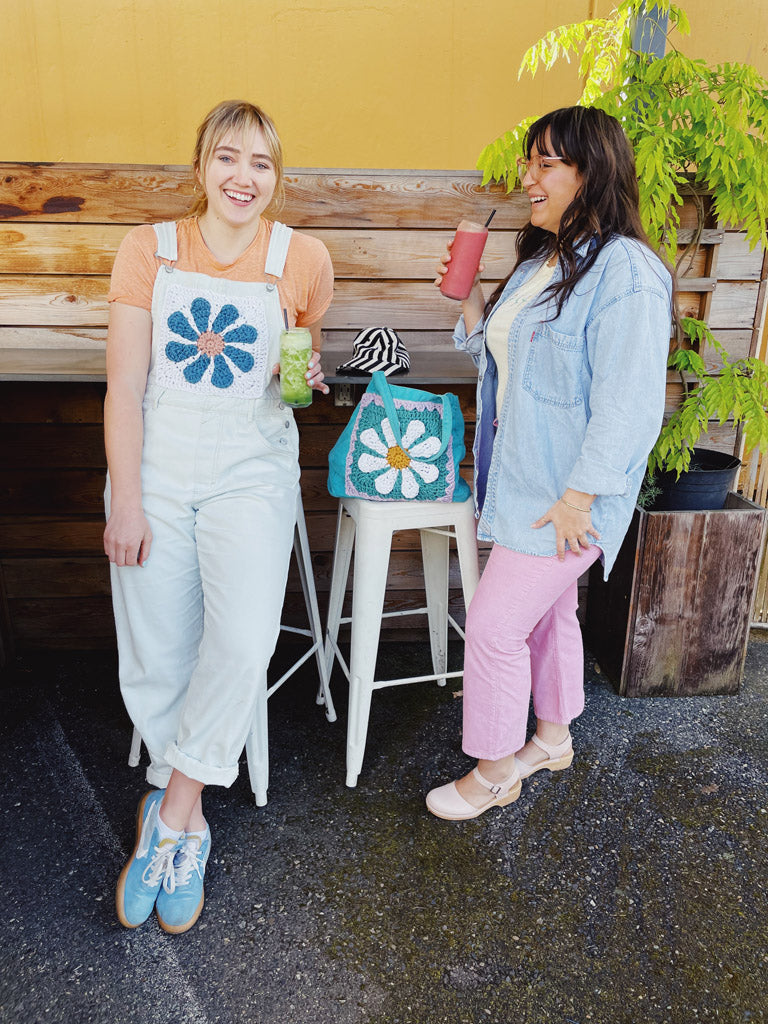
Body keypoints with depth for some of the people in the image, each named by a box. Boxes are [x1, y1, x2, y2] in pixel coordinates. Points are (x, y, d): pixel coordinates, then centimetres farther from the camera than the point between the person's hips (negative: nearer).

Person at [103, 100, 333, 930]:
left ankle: (170, 810, 2)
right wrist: (125, 503, -7)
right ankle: (186, 824, 24)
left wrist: (307, 374, -6)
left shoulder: (302, 258, 2)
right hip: (154, 466, 1)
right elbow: (125, 387, -1)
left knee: (245, 638, -21)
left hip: (250, 470, 0)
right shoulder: (149, 250, 2)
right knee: (154, 660, 1)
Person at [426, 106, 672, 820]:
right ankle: (553, 738, 41)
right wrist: (470, 300, 5)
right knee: (547, 611, 21)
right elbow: (500, 360, 19)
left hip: (566, 498, -9)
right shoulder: (541, 261, 11)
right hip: (524, 482, 9)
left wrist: (576, 500, -22)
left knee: (493, 625, -4)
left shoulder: (626, 273, -19)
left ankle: (495, 772, 19)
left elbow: (628, 407, -23)